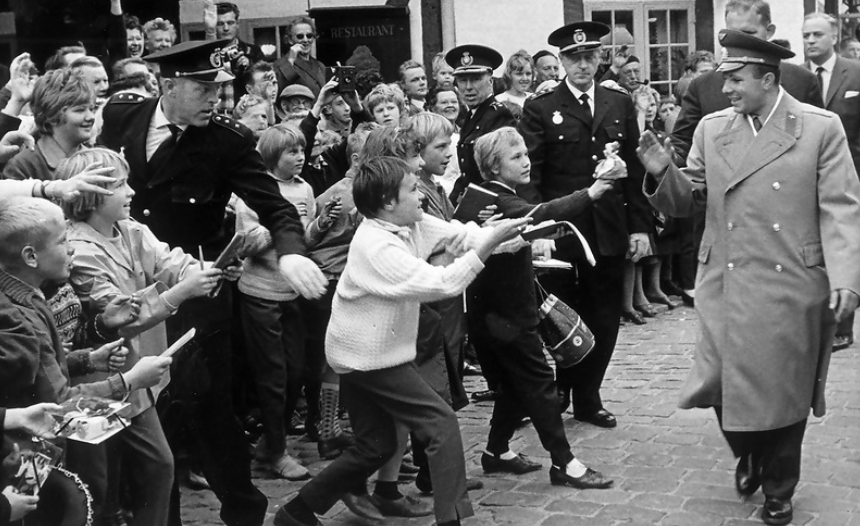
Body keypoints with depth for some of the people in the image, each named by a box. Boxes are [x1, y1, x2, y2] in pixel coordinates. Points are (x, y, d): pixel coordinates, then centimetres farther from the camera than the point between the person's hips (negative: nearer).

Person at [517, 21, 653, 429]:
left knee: (604, 320, 9)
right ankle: (555, 396, 24)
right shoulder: (540, 109, -2)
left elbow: (635, 169, 8)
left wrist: (639, 225, 4)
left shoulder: (620, 104, 9)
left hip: (609, 231, 3)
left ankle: (588, 398, 23)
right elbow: (529, 176, -8)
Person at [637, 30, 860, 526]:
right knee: (726, 386, 3)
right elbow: (691, 199, 10)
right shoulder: (712, 128, 6)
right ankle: (749, 455, 36)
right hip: (727, 287, 3)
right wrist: (664, 172, -11)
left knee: (783, 393, 8)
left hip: (792, 290, -2)